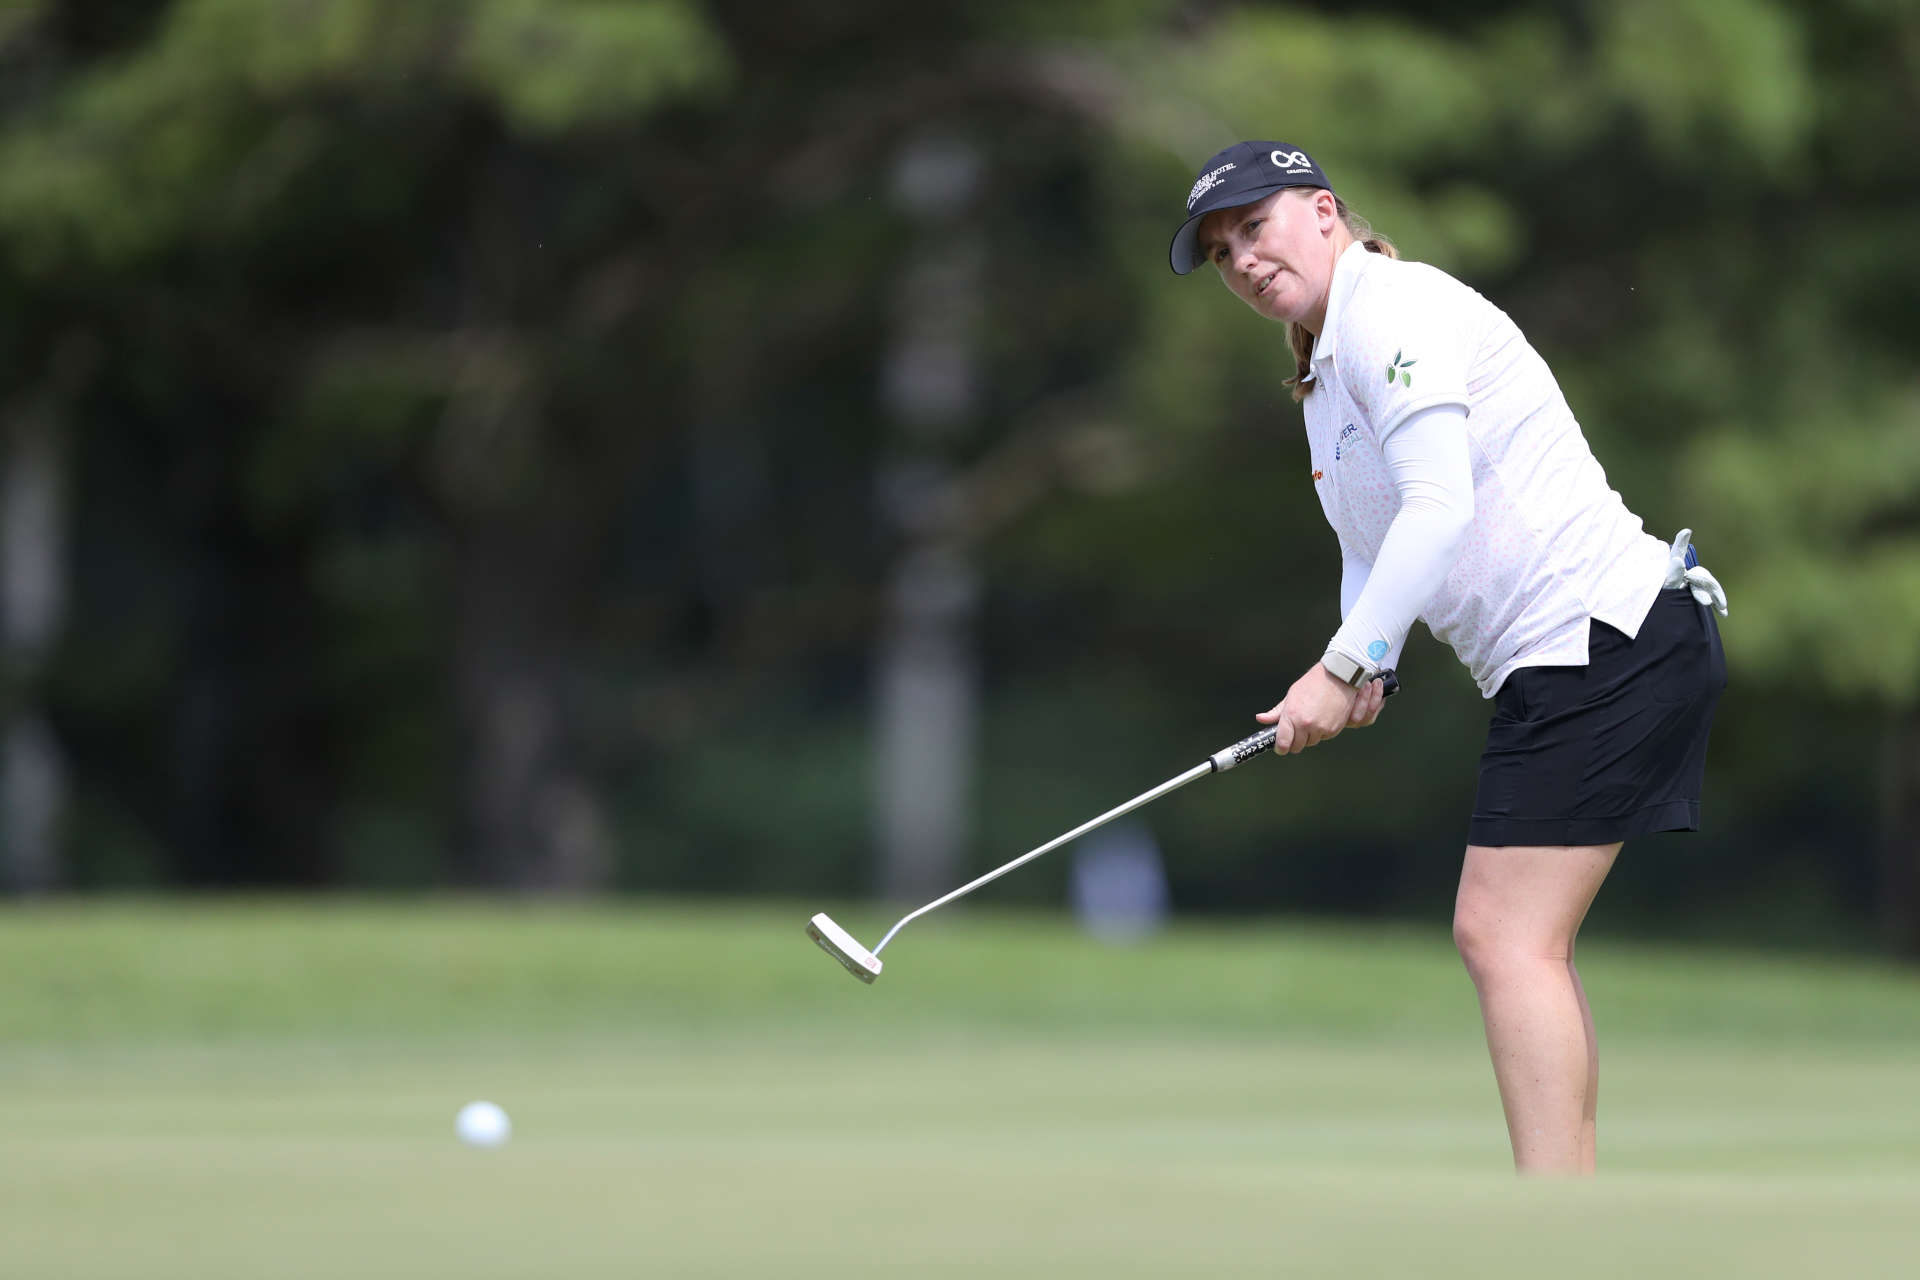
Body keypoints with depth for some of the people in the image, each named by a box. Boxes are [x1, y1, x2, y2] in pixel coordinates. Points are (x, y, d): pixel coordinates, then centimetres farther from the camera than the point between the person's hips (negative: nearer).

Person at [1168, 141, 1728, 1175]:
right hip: (1555, 665, 11)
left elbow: (1440, 507, -21)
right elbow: (1372, 542, 24)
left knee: (1507, 936, -15)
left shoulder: (1392, 307, -12)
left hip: (1607, 637, -11)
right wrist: (1368, 665, 4)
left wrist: (1341, 666, -20)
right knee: (1504, 941, 11)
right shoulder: (1324, 373, 21)